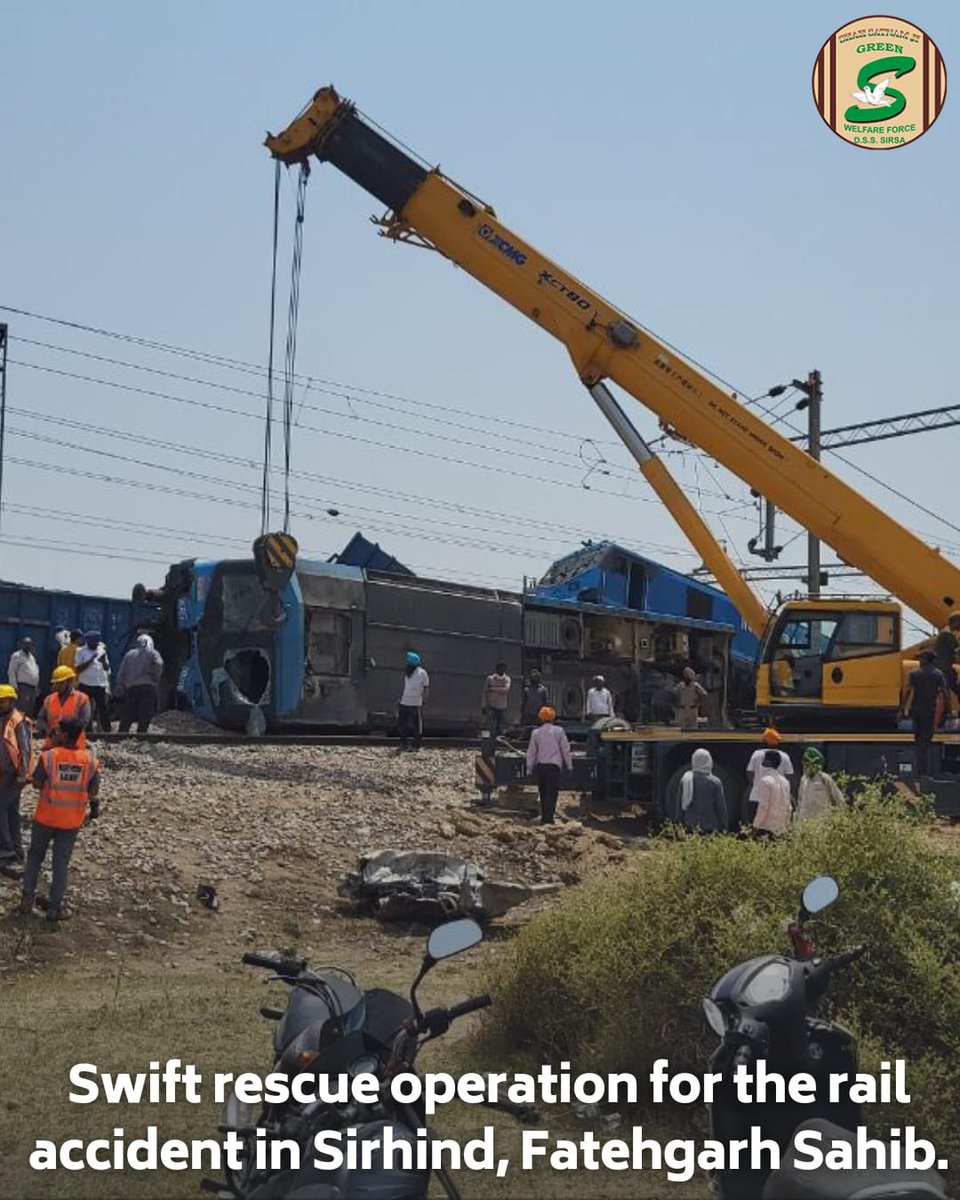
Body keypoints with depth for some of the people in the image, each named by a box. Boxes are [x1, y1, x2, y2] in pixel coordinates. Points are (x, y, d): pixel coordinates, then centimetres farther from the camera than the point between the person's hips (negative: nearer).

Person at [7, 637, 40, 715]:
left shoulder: (32, 657, 20)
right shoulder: (16, 656, -4)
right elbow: (11, 672, -10)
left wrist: (37, 687, 19)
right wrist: (14, 686, -17)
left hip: (32, 687, 8)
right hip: (22, 687, -8)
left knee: (31, 710, 9)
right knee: (22, 709, -15)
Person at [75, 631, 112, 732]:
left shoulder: (101, 650, 10)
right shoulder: (81, 651, -1)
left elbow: (107, 668, 8)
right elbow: (78, 669, -9)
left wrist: (103, 660, -13)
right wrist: (90, 660, -17)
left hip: (101, 686, 3)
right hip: (86, 685, -3)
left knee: (104, 709, 0)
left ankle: (107, 732, 2)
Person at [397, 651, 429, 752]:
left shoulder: (422, 673, -7)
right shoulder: (406, 672, 11)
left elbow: (426, 688, -5)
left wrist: (424, 701, -12)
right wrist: (401, 697, 13)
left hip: (416, 704, -6)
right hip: (404, 703, 6)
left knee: (416, 725, 0)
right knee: (403, 724, 8)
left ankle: (416, 745, 4)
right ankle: (403, 744, 16)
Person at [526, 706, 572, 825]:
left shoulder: (536, 732, 4)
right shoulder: (559, 731, -1)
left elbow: (531, 752, 6)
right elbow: (565, 749, 1)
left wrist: (529, 768, 13)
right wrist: (569, 765, 11)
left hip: (540, 766, 3)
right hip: (554, 766, -3)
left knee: (543, 793, 14)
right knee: (552, 793, -3)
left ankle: (544, 818, 18)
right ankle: (548, 819, -13)